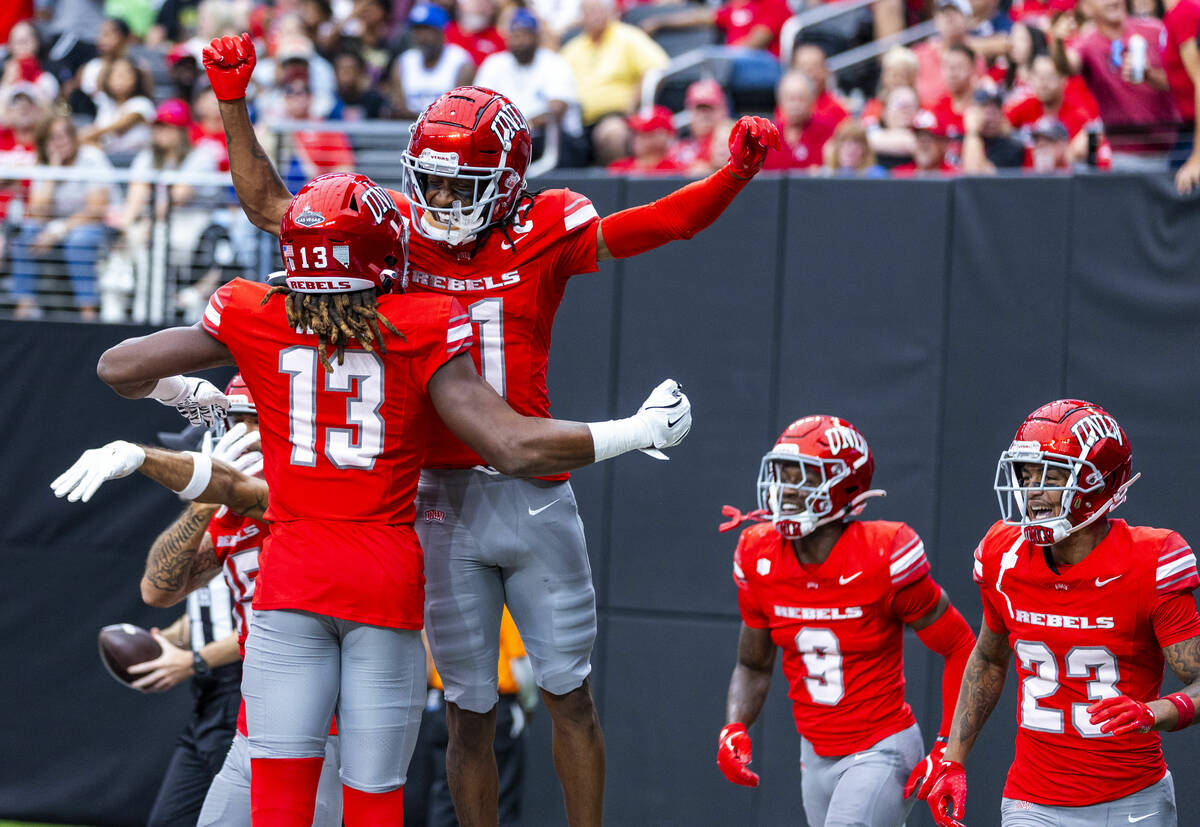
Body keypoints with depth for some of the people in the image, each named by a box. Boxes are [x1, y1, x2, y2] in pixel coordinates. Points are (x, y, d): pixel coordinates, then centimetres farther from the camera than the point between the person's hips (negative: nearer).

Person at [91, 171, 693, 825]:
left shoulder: (252, 318, 1)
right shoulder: (422, 329, -5)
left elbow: (119, 368, 6)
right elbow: (514, 448, -10)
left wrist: (183, 393, 27)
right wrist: (643, 430, 1)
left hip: (290, 575, 1)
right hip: (389, 575, -1)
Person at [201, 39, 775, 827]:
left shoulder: (544, 234, -1)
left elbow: (669, 221, -7)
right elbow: (268, 205, 8)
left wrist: (734, 174, -24)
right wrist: (234, 105, 1)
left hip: (534, 495, -1)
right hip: (441, 502, 1)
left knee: (570, 694, 5)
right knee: (469, 713, 8)